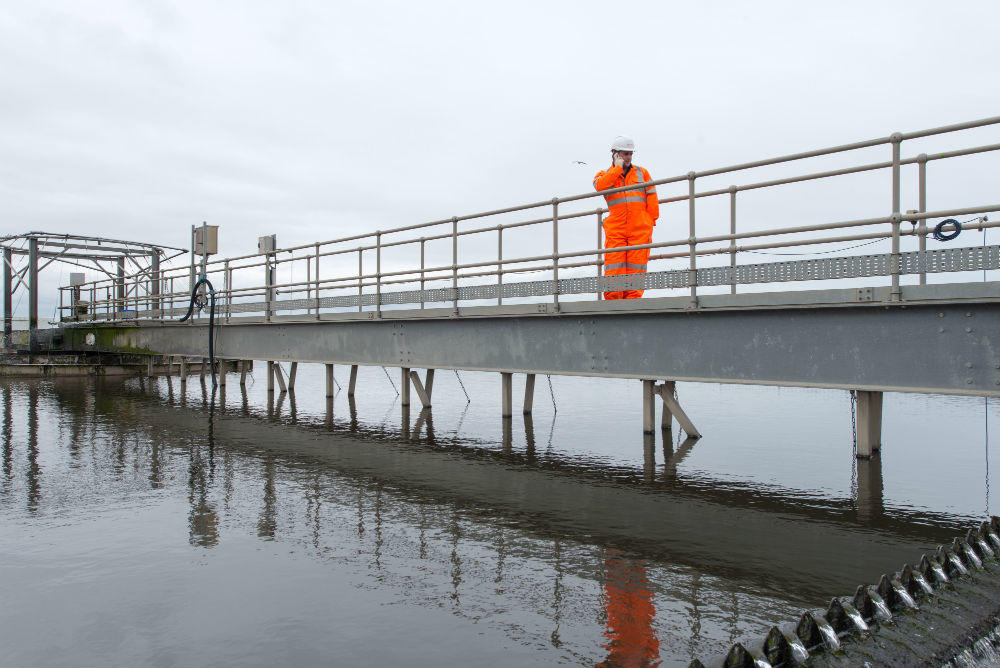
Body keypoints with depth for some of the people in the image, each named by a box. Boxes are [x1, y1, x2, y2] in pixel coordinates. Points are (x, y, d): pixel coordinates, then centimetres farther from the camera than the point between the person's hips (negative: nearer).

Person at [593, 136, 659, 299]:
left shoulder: (642, 172, 18)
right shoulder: (604, 175, 14)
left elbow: (652, 197, 13)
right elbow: (599, 186, -11)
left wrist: (652, 220, 5)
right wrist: (618, 168, -3)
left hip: (640, 229, 1)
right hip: (615, 229, -1)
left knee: (635, 269, -4)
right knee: (613, 269, -8)